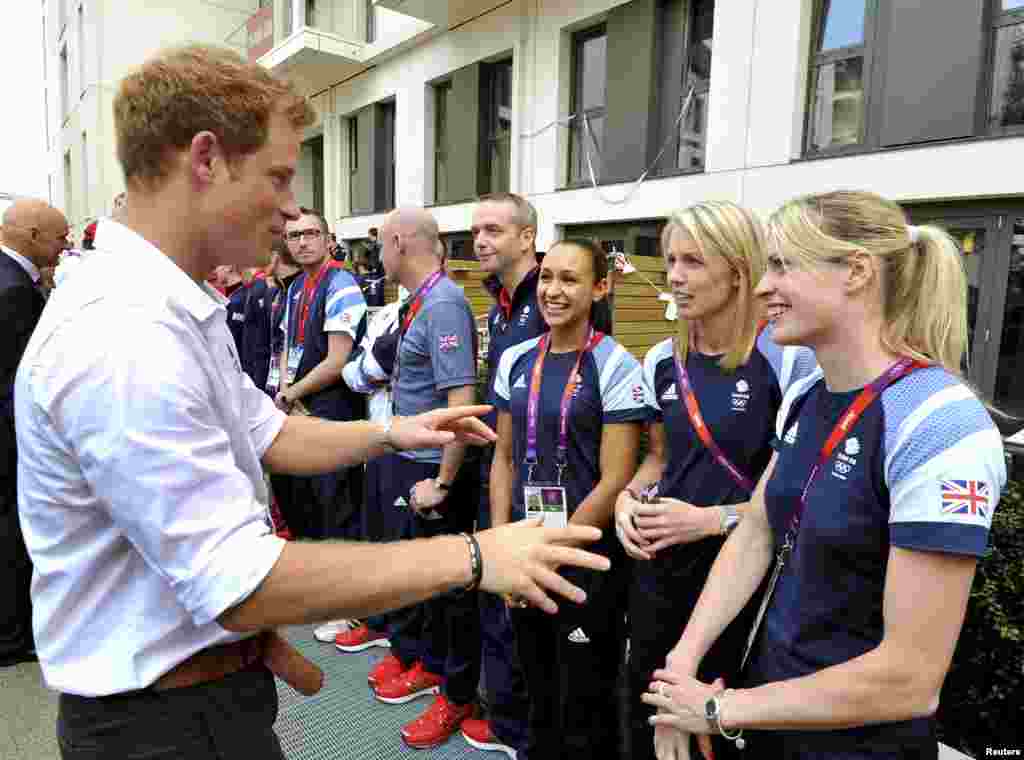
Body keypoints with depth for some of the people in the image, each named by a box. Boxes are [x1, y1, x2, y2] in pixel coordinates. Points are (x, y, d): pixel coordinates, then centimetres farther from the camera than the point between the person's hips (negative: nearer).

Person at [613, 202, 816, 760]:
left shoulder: (787, 360, -17)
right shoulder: (662, 361, 3)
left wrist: (712, 519, -21)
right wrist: (629, 497, -5)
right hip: (658, 562, 5)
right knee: (645, 707, 19)